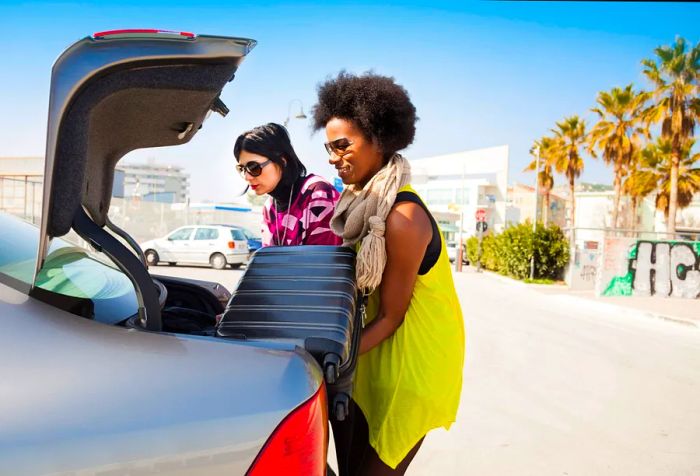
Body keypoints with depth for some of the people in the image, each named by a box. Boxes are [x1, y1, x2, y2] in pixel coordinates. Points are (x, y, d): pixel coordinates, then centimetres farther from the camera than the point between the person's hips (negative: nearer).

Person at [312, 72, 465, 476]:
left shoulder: (402, 217, -25)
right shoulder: (362, 202, 2)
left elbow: (390, 316, -19)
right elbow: (348, 281, 7)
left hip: (414, 356, -8)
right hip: (380, 349, 8)